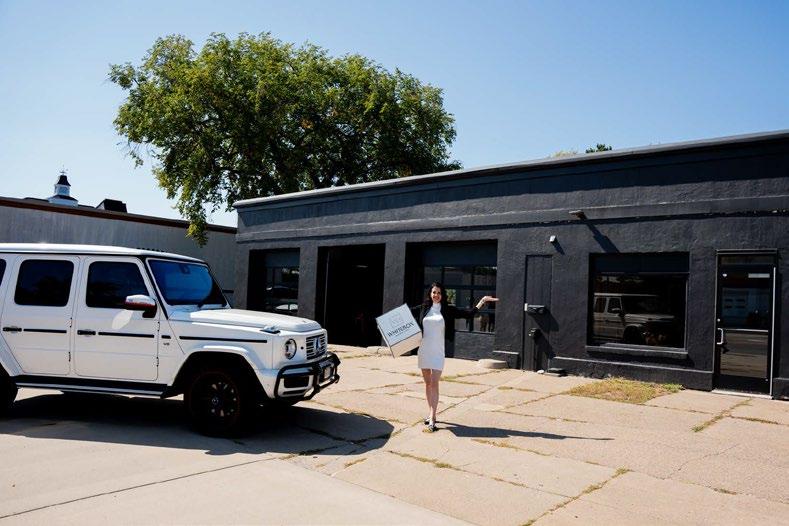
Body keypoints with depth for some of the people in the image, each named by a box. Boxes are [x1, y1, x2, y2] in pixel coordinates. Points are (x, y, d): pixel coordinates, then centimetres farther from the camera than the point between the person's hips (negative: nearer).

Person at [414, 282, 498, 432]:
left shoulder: (448, 310, 1)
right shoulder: (423, 308, 5)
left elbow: (469, 314, 2)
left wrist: (482, 301, -1)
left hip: (438, 352, -2)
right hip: (423, 350, 2)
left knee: (434, 384, -10)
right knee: (427, 383, 10)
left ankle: (432, 419, -9)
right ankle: (431, 413, 22)